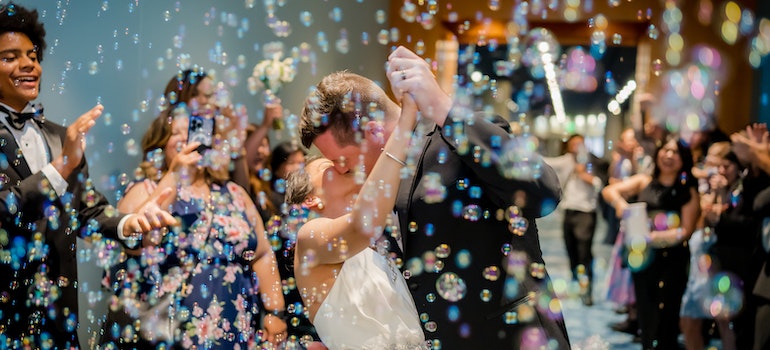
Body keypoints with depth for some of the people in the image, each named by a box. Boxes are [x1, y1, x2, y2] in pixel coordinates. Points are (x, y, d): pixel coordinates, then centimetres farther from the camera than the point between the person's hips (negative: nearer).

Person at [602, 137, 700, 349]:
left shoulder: (688, 193, -1)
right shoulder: (644, 182, 7)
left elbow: (686, 230, -9)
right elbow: (609, 191, -1)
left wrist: (654, 237, -22)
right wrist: (619, 202, -23)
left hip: (672, 261, -3)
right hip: (642, 258, 3)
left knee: (664, 320, -6)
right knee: (645, 314, 10)